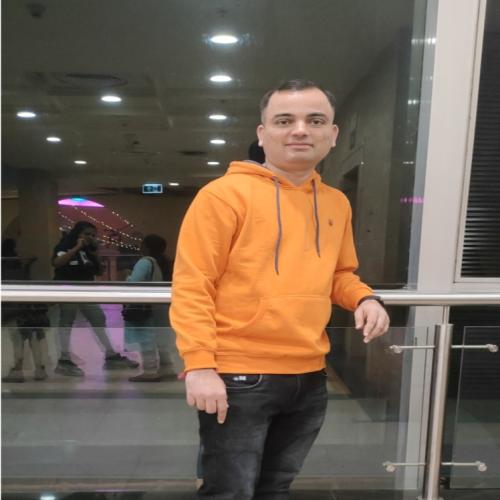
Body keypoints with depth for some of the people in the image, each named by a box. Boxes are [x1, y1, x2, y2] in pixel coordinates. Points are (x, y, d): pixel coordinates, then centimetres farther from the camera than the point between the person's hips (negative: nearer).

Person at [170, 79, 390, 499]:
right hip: (238, 377, -5)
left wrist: (364, 298, -2)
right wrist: (200, 364, -18)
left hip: (310, 378, 6)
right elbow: (191, 285, -14)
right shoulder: (224, 194, -12)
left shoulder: (336, 203, 7)